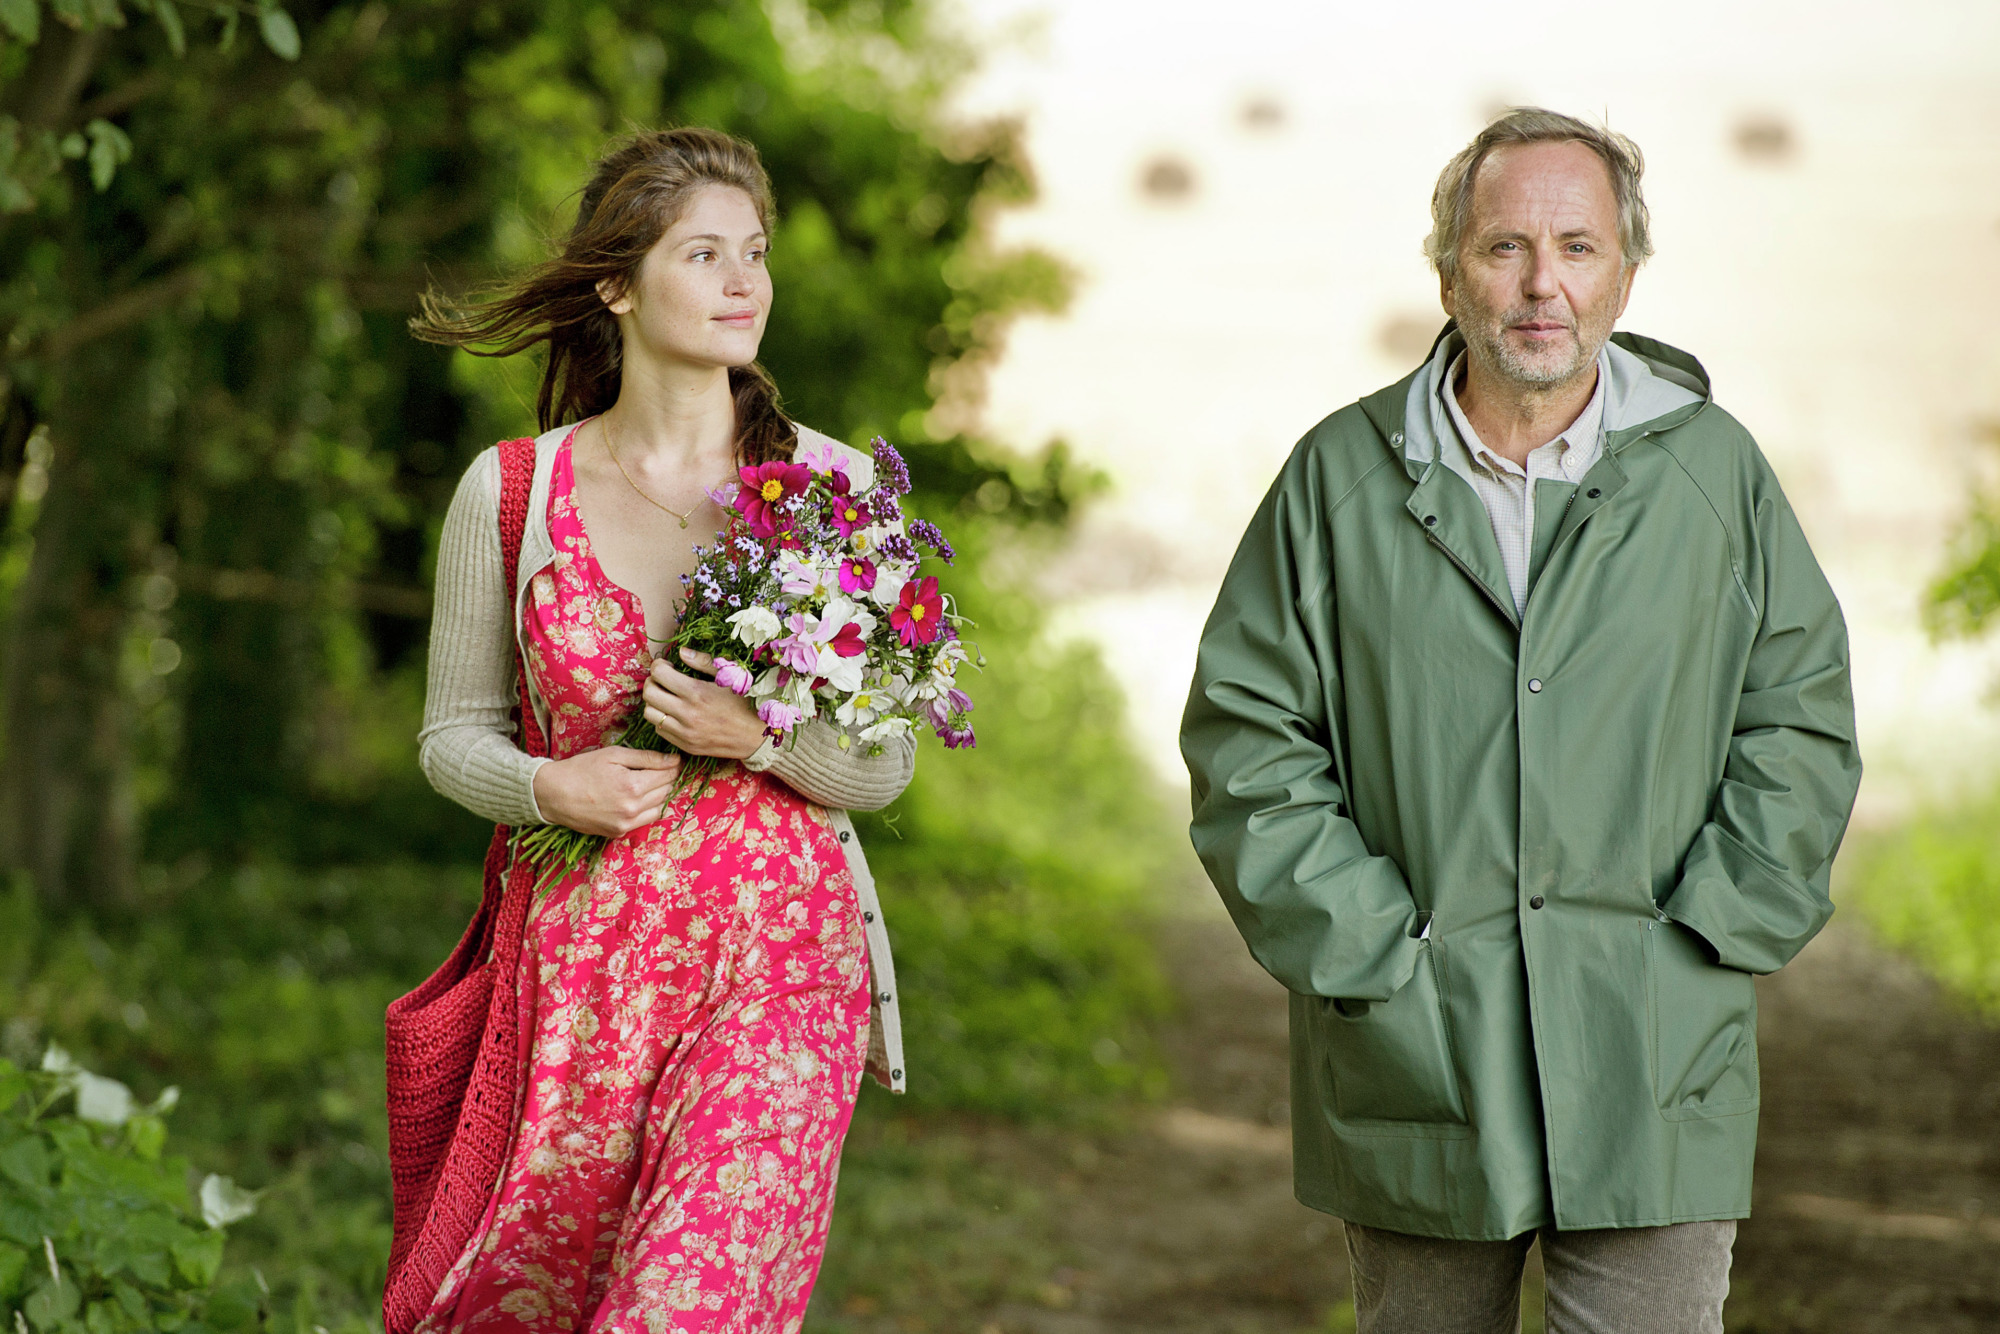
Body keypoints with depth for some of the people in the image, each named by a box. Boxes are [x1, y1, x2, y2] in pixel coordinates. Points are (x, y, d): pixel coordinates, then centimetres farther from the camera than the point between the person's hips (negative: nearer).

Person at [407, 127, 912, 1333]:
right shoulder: (510, 493, 2)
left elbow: (885, 766, 5)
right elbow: (454, 733, 10)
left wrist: (762, 736, -15)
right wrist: (548, 788, -10)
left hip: (780, 958, -1)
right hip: (583, 953, 1)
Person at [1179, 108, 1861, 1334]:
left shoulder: (1713, 470, 6)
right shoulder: (1342, 477, 3)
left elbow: (1802, 720, 8)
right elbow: (1246, 732, 2)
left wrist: (1707, 936, -3)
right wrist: (1362, 947, -7)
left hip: (1654, 1065, 0)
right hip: (1419, 1062, 0)